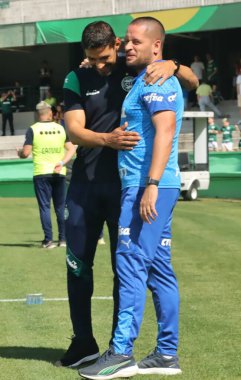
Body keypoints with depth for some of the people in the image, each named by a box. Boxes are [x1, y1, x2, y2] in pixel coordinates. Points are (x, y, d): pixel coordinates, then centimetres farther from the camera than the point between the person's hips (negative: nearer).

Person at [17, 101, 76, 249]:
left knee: (45, 207, 0)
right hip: (59, 174, 3)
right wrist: (62, 163, -7)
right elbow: (71, 149, -1)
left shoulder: (33, 129, -3)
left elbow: (26, 152, -8)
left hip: (41, 173, -3)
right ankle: (63, 239, 13)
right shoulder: (60, 128, 7)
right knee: (61, 207, 11)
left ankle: (48, 240, -6)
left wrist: (19, 153, 13)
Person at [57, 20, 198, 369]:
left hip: (126, 183, -2)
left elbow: (192, 82, 1)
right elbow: (74, 130, -10)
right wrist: (107, 139, -30)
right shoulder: (77, 81, 1)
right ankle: (83, 342, 19)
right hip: (86, 183, 2)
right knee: (77, 263, 7)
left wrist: (172, 66, -21)